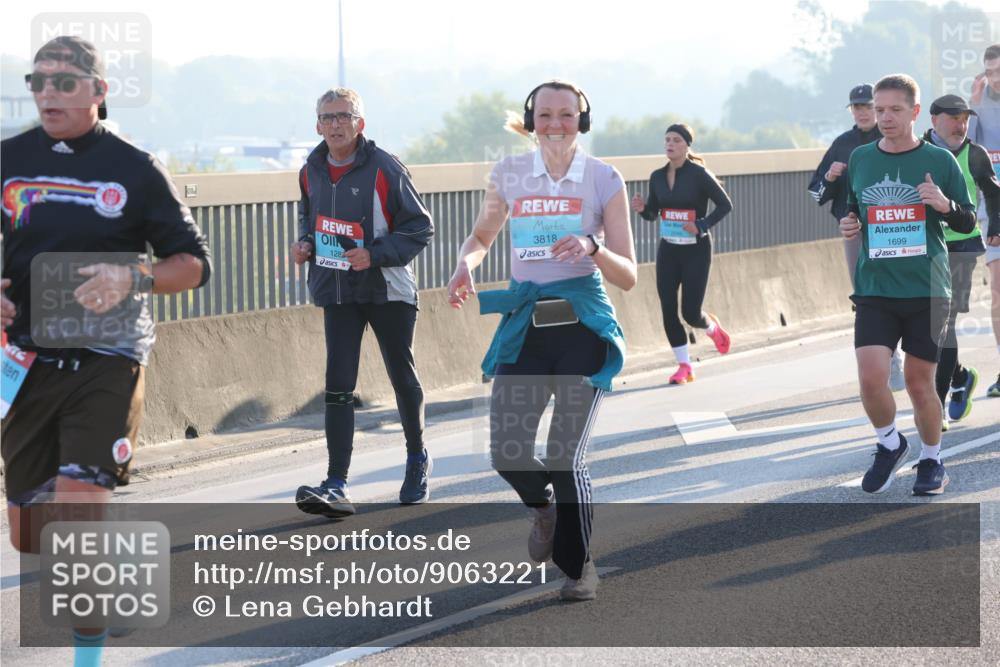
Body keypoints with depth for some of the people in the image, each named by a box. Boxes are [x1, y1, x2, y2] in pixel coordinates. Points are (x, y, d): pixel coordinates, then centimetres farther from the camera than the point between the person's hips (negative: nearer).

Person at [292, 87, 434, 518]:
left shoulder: (384, 169, -14)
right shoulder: (312, 171, 2)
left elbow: (419, 228, -11)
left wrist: (375, 254, -23)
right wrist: (305, 244, 1)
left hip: (387, 290, -3)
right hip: (337, 293, 3)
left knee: (402, 378, 13)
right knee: (338, 386, -8)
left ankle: (417, 459, 37)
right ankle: (336, 486, -14)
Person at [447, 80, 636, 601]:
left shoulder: (604, 180, -2)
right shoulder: (509, 174, 5)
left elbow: (627, 277, -2)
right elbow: (481, 236, 22)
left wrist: (593, 248, -22)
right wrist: (465, 265, 0)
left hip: (582, 327, -3)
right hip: (524, 325, 3)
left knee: (566, 456, -9)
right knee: (507, 454, -5)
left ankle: (579, 566, 13)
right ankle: (545, 506, 31)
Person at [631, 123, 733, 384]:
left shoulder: (699, 174, -12)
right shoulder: (658, 177, 3)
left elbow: (725, 205, -9)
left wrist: (701, 225, -21)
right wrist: (642, 209, -9)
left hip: (696, 250, -5)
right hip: (668, 250, 5)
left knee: (691, 313, -5)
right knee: (668, 310, -2)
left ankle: (712, 327, 32)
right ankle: (684, 366, 11)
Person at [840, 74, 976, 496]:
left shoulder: (939, 161, -1)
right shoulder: (859, 159, 7)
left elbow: (968, 223, 5)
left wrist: (946, 206, -16)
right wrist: (848, 225, -1)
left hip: (927, 290, -2)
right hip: (874, 290, 2)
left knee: (919, 382, 4)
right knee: (871, 379, -12)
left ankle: (931, 459, 27)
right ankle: (890, 445, 16)